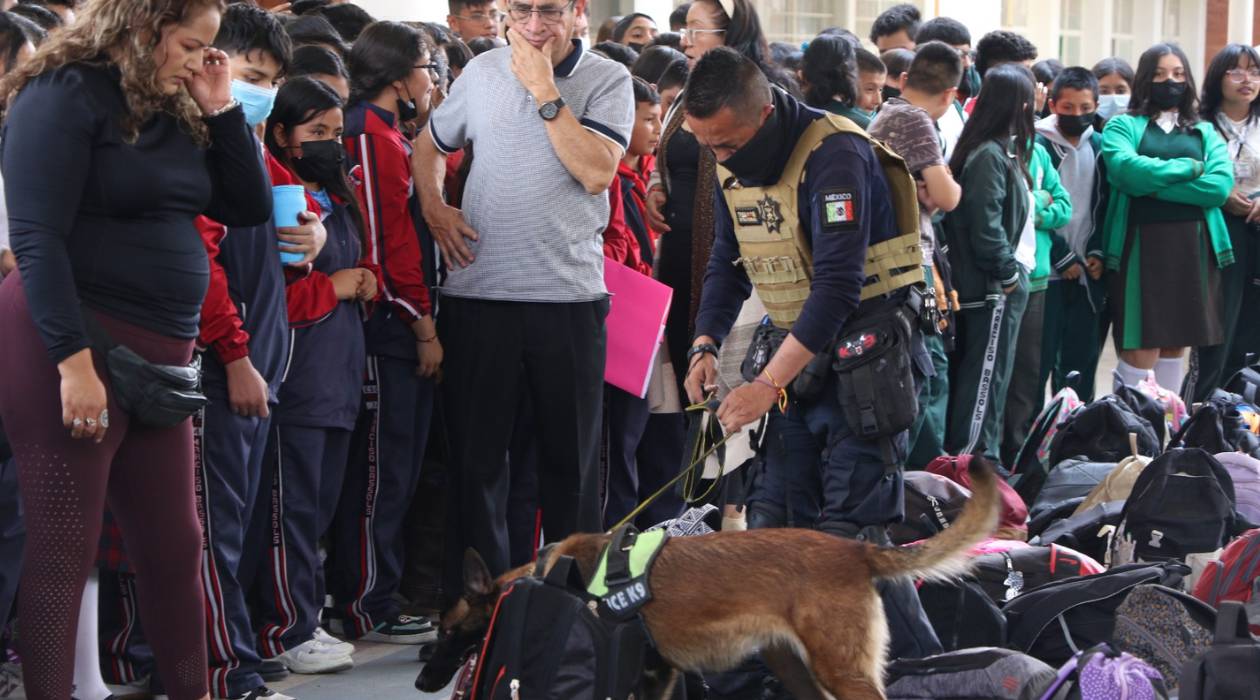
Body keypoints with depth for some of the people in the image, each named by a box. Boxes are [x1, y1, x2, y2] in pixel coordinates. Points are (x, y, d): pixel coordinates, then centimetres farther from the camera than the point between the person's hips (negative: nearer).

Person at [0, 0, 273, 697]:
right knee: (64, 551, -4)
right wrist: (73, 360, -24)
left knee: (174, 545, 11)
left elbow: (250, 209, 16)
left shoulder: (173, 111, 14)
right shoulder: (66, 93, -9)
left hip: (160, 353, 8)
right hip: (70, 345, -8)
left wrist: (220, 109, 6)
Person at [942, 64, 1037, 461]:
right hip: (992, 291, -10)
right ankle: (974, 459, -1)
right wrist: (1008, 274, -13)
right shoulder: (990, 156, -17)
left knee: (970, 376, 14)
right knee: (986, 377, -4)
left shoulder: (1002, 151, 12)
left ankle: (961, 456, 20)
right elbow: (986, 229, -21)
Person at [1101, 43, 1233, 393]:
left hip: (1193, 246, 4)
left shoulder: (1205, 133, 15)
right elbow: (1126, 168, -15)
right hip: (1141, 245, -3)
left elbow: (1221, 185, -4)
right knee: (1141, 350, -9)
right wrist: (1188, 168, -6)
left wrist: (1155, 184, -12)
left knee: (1176, 345, 8)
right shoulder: (1123, 126, 7)